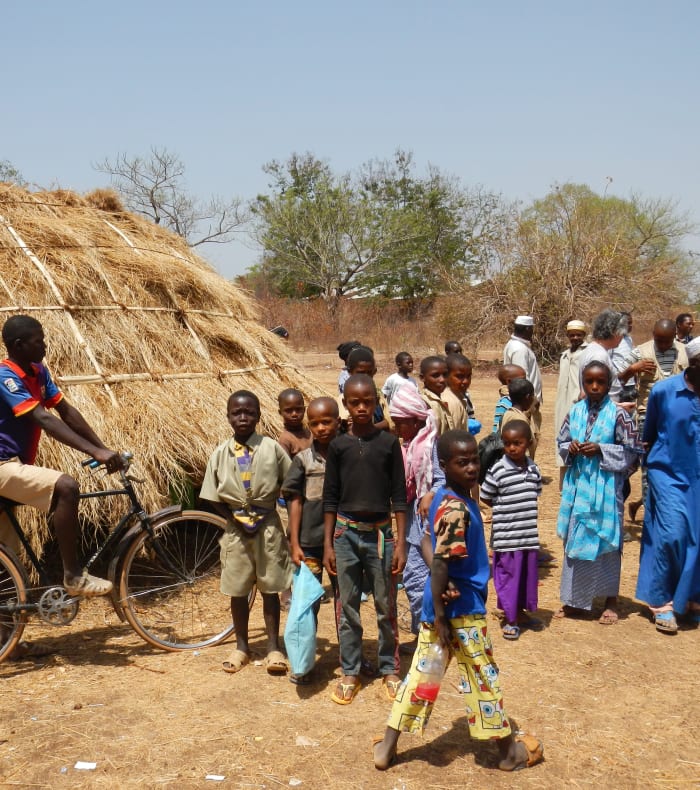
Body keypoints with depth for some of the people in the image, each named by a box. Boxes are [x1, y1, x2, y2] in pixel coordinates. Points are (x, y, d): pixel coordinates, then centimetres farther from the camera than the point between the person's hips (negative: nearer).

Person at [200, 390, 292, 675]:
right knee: (237, 590, 11)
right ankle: (241, 646, 27)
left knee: (270, 589, 7)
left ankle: (273, 647, 19)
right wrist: (235, 520, -8)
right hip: (236, 527, 2)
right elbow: (212, 497, 2)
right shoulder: (221, 453, -2)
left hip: (268, 525, -2)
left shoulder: (271, 448, -7)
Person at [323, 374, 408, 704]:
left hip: (380, 533, -1)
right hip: (346, 532, 1)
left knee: (386, 607, 8)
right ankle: (349, 673, 21)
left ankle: (389, 669, 24)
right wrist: (327, 544, 2)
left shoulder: (389, 442, -2)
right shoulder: (338, 445, 1)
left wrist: (400, 543, -4)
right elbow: (330, 498, 4)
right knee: (348, 608, 9)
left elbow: (399, 497, 0)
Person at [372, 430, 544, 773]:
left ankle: (387, 747, 22)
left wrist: (443, 581, -3)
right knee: (483, 678, 9)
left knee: (420, 673, 15)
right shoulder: (457, 508, -24)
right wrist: (441, 616, -22)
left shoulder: (443, 498, 5)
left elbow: (428, 542, 13)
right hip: (461, 608, -9)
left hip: (440, 604, 9)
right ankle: (509, 750, 28)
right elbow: (440, 562, -26)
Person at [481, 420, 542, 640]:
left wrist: (523, 512, 6)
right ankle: (510, 619, 14)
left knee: (528, 573, 14)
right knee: (508, 575, 2)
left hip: (530, 535, 5)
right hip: (506, 536, -5)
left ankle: (521, 612, 31)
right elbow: (485, 498, -3)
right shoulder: (497, 471, -11)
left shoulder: (533, 469, 4)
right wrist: (507, 510, -2)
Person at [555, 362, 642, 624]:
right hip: (577, 485, 4)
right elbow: (561, 442, 14)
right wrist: (570, 448, -8)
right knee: (574, 540, 10)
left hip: (605, 487, -4)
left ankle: (610, 601, 20)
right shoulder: (575, 412, 5)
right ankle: (574, 599, 24)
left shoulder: (618, 414, -7)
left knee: (606, 540, 5)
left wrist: (601, 450, -16)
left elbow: (632, 452, -6)